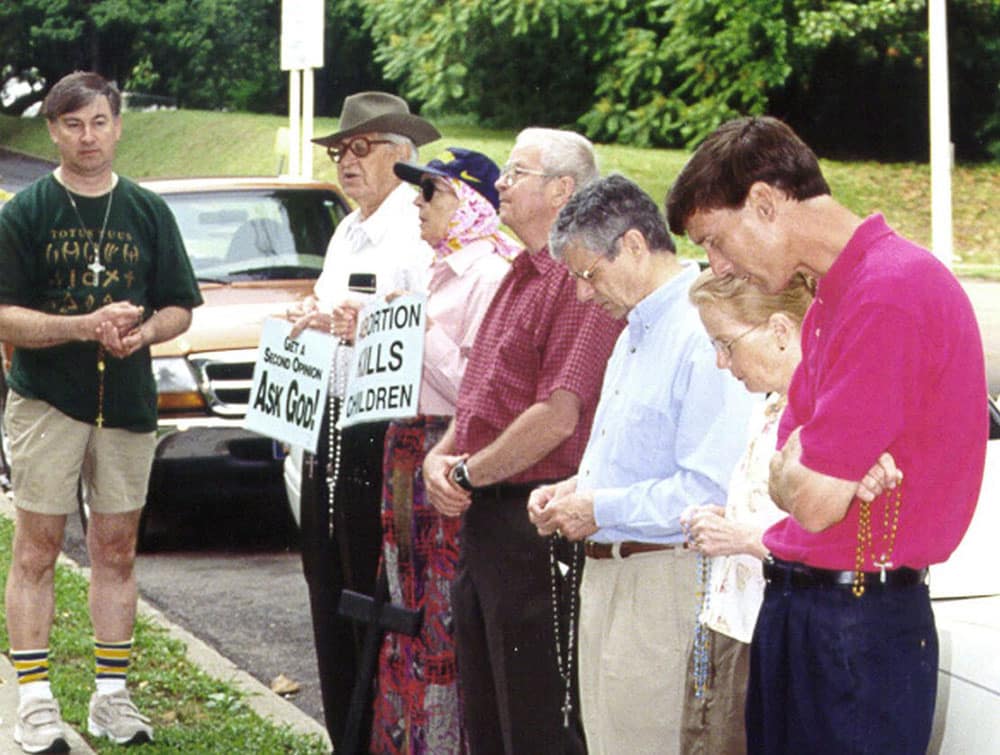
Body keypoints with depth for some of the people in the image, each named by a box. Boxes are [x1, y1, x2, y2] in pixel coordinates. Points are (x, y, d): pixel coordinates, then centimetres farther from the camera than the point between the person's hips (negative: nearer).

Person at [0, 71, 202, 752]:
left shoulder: (149, 213, 9)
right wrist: (85, 325, -21)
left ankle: (112, 696, 15)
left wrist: (140, 333, -11)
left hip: (127, 403, 3)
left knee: (117, 549, 8)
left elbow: (180, 309, 11)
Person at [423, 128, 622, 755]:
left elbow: (557, 416, -22)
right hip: (485, 516, 10)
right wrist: (441, 458, 4)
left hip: (533, 518, -10)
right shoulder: (520, 276, 17)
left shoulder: (577, 280, -16)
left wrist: (469, 474, -12)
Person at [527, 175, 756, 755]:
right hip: (606, 572, 10)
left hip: (662, 579, -10)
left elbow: (710, 489, -25)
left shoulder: (704, 335, -19)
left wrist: (601, 509, -17)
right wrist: (573, 490, 11)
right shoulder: (635, 332, 17)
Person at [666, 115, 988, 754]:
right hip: (798, 606, 9)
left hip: (856, 629, -9)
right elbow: (786, 484, 10)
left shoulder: (890, 290, -19)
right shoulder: (832, 300, 14)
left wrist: (802, 467, -1)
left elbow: (814, 503, -21)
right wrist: (826, 468, -10)